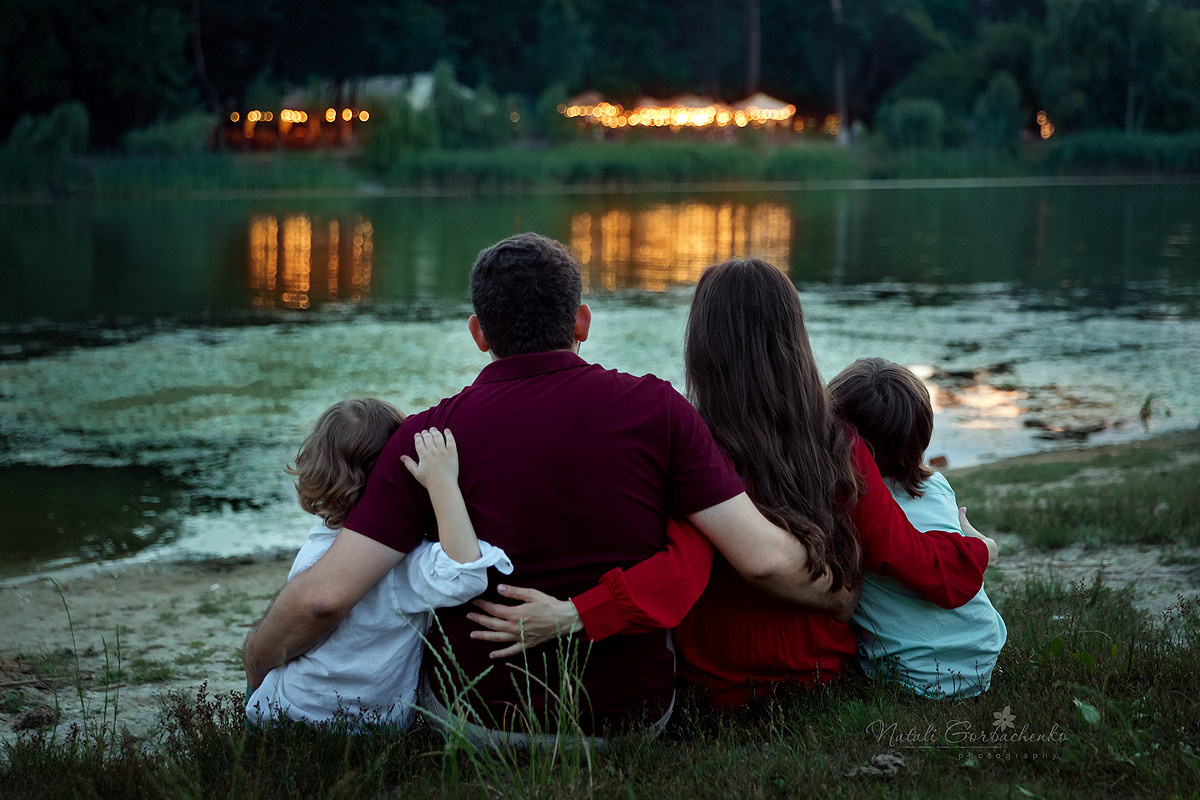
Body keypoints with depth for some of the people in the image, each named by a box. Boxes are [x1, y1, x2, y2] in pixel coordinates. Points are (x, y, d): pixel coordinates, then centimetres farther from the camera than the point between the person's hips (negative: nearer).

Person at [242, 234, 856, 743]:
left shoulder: (431, 436, -11)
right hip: (637, 714, 1)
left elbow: (325, 595, -17)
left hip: (482, 722, -1)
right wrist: (839, 597, 8)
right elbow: (764, 557, -13)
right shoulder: (655, 411, -9)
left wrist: (257, 661, 3)